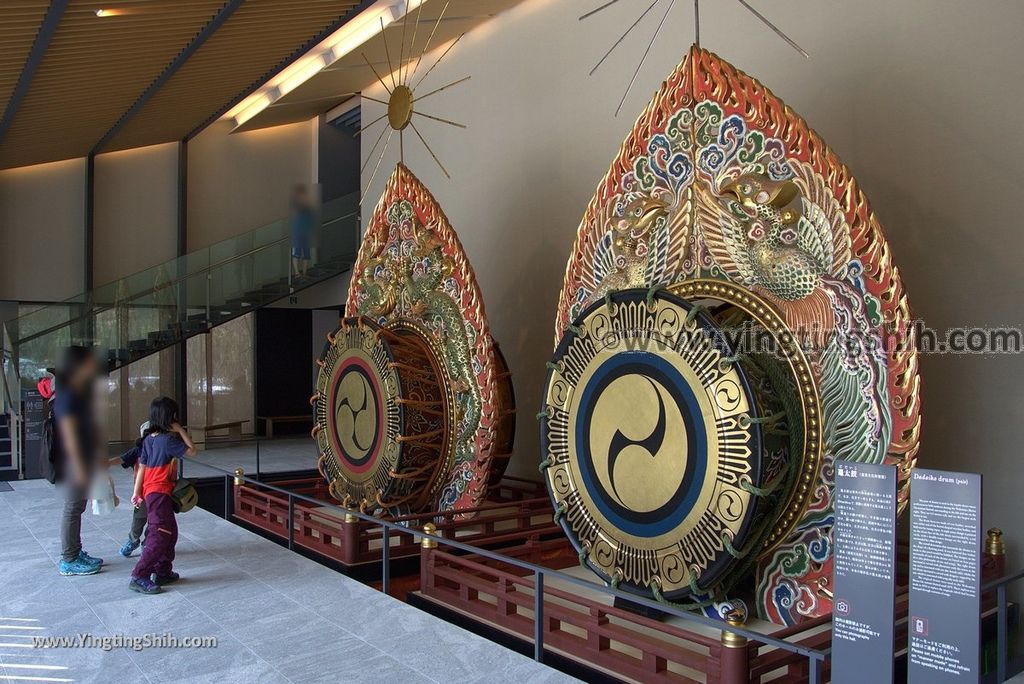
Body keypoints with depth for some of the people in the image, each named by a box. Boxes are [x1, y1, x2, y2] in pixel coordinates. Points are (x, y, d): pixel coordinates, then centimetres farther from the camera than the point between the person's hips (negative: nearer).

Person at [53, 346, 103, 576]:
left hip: (86, 457, 9)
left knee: (78, 505, 16)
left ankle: (77, 552, 26)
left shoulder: (82, 392, 11)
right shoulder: (68, 396, -19)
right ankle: (68, 561, 7)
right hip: (74, 460, -9)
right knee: (73, 508, -2)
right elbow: (69, 434, -21)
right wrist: (79, 466, -22)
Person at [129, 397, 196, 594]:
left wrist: (137, 493, 9)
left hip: (149, 492, 9)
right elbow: (192, 451, -9)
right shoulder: (168, 440, -17)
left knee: (170, 532, 17)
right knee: (160, 536, -8)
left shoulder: (148, 439, 8)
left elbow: (141, 468, 8)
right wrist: (181, 431, -5)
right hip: (160, 493, -9)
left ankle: (163, 572, 25)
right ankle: (139, 577, -9)